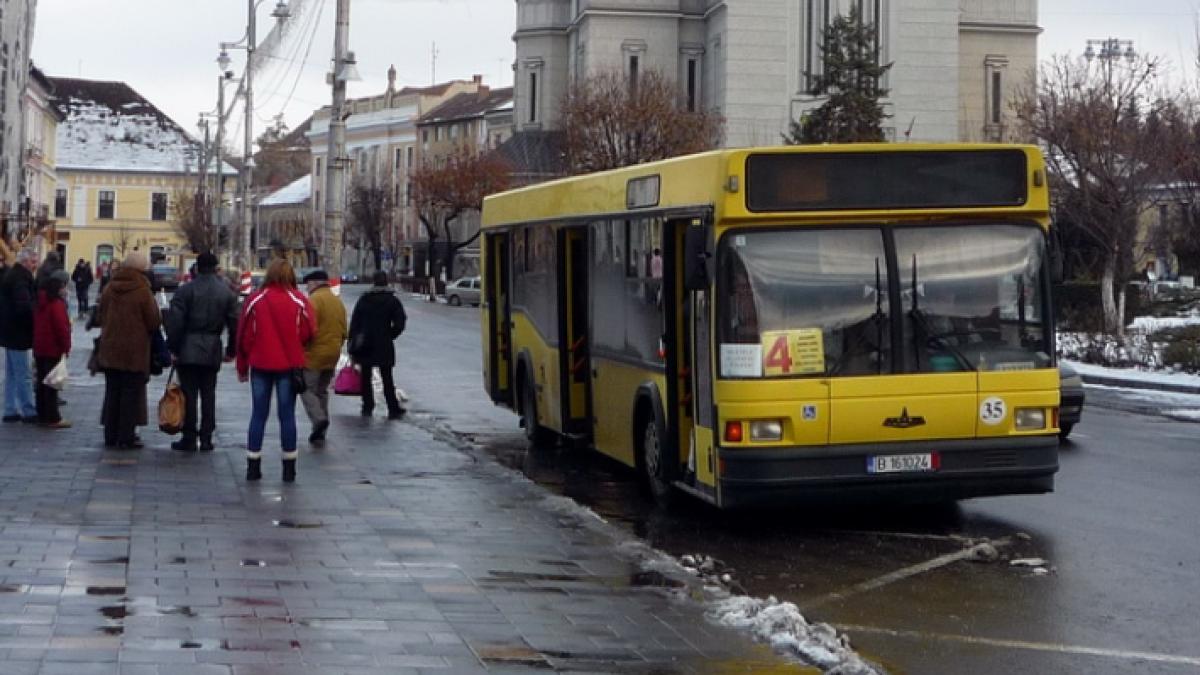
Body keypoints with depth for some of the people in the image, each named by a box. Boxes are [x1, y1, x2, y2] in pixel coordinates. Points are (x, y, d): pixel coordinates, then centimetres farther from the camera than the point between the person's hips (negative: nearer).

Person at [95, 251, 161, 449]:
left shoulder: (109, 289, 2)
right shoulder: (143, 292, -14)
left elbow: (100, 317, 11)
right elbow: (154, 322, -11)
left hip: (110, 351, 5)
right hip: (135, 353, -5)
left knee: (112, 393, 14)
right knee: (131, 395, 2)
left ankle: (110, 436, 18)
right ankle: (126, 438, 2)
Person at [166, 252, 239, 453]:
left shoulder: (186, 290, -5)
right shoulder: (226, 293, 5)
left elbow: (174, 321, -9)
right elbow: (234, 324, 6)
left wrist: (172, 348, -3)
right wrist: (231, 351, 15)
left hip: (188, 351, -3)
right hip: (212, 352, 3)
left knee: (188, 394, 1)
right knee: (208, 395, 9)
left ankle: (189, 438, 1)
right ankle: (206, 439, 9)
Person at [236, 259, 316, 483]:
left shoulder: (255, 300, -2)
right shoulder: (299, 301, -4)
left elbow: (243, 335, 1)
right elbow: (309, 332, -4)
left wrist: (242, 367, 10)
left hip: (260, 364, 1)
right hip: (289, 364, -1)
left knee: (258, 415, 8)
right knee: (287, 415, 5)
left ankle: (253, 466, 7)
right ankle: (289, 468, 7)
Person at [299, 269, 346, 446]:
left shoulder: (314, 300, -13)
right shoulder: (338, 302, 13)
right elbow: (343, 331, 16)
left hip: (314, 355, -8)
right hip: (332, 356, 8)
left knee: (307, 389, -1)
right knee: (322, 391, 14)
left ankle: (319, 419, -22)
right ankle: (319, 434, 14)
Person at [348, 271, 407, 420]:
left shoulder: (364, 300, 3)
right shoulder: (392, 301, -2)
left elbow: (354, 323, 2)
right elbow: (399, 324, -8)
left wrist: (352, 344, 6)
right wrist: (389, 335, 8)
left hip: (364, 346, 1)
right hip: (384, 346, -1)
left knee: (366, 377, 10)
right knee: (387, 378, 4)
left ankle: (368, 407, 10)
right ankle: (393, 409, 2)